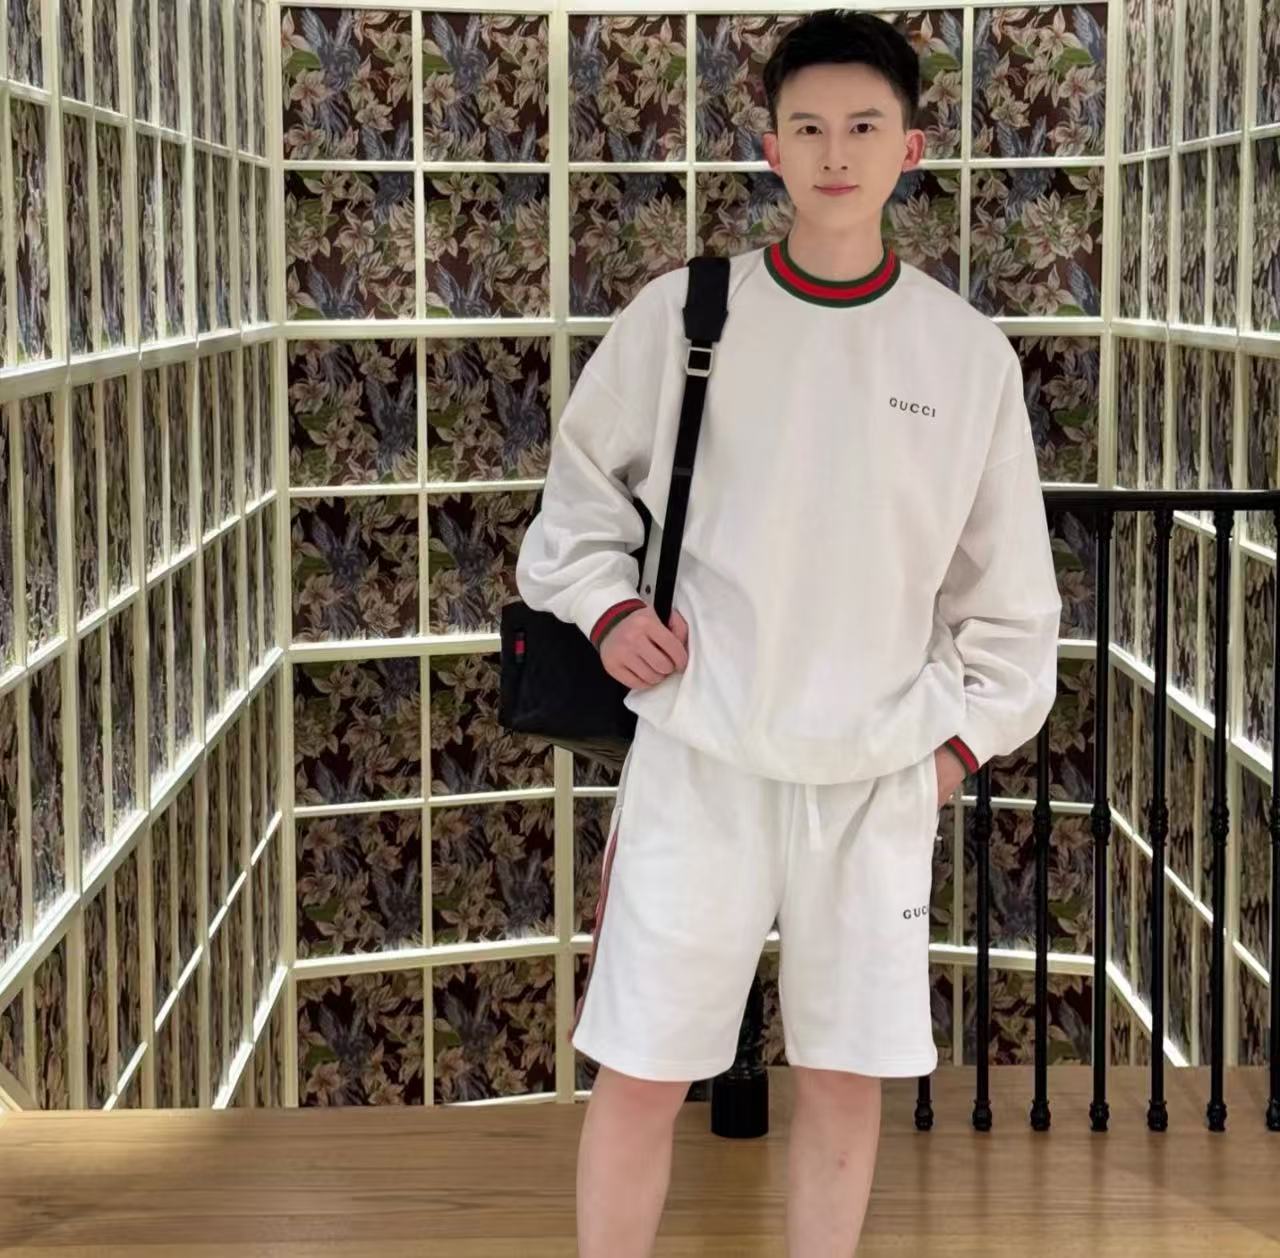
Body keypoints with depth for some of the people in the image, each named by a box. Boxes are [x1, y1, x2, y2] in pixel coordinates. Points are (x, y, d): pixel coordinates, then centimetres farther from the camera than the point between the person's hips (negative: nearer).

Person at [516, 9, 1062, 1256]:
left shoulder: (968, 351, 1)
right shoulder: (679, 313, -2)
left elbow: (1005, 578, 10)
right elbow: (581, 487, 11)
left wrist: (966, 730, 5)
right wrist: (606, 606, -4)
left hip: (878, 777, 1)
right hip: (698, 761, -1)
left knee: (846, 1077, 9)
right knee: (639, 1073, 2)